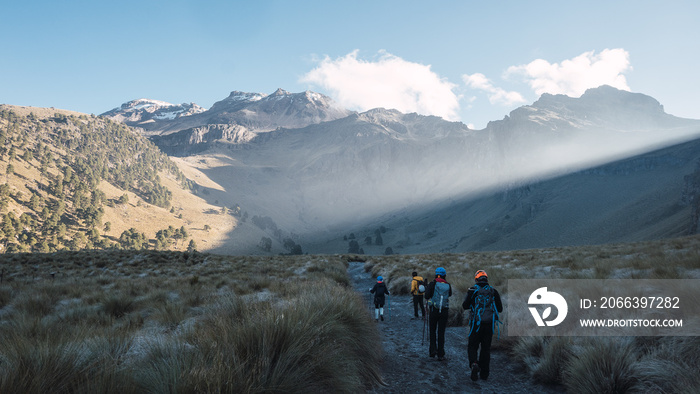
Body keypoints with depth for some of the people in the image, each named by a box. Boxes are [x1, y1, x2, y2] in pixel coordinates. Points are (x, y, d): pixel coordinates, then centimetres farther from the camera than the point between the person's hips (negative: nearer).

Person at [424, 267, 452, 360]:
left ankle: (433, 350, 4)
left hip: (433, 310, -2)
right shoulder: (448, 285, 2)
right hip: (444, 311, 2)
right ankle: (440, 355, 6)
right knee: (441, 332, 6)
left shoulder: (432, 284, -7)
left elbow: (427, 296, -12)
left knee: (432, 331, 16)